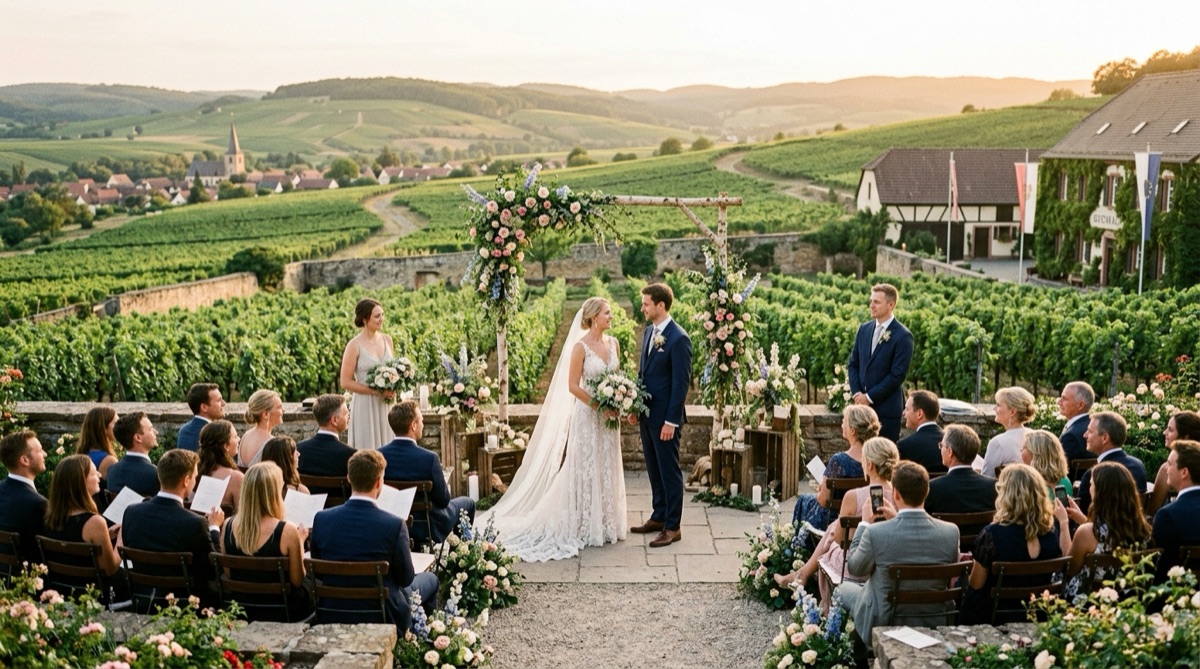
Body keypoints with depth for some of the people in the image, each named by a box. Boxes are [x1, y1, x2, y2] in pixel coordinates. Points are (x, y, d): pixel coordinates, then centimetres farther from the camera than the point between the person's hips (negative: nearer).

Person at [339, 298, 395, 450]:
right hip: (365, 405, -5)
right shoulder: (355, 346, -10)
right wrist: (377, 391, -16)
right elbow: (345, 382, -11)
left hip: (386, 405, 5)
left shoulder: (387, 340, 5)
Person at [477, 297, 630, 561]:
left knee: (608, 468, 12)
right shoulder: (580, 346, -13)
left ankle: (606, 524, 23)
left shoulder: (613, 343, 6)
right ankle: (586, 527, 11)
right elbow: (573, 386, -13)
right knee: (586, 468, 1)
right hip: (587, 415, -6)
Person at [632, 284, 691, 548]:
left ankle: (672, 527, 10)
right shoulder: (649, 332, 10)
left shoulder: (678, 339, -17)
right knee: (654, 469, 17)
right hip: (647, 413, 8)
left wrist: (671, 421, -18)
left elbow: (681, 383, -17)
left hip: (665, 417, -8)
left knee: (669, 471, 1)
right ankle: (658, 517, 29)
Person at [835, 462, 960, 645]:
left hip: (883, 625, -4)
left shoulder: (875, 532, -24)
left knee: (844, 587, 26)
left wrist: (864, 523, 4)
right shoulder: (951, 532, -15)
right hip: (934, 625, 4)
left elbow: (854, 569, -5)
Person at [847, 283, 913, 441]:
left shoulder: (903, 336, -9)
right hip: (862, 404, 5)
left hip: (887, 408, -5)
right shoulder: (864, 329, 9)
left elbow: (897, 375, -13)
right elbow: (853, 364, 12)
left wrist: (869, 396, -12)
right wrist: (857, 393, -3)